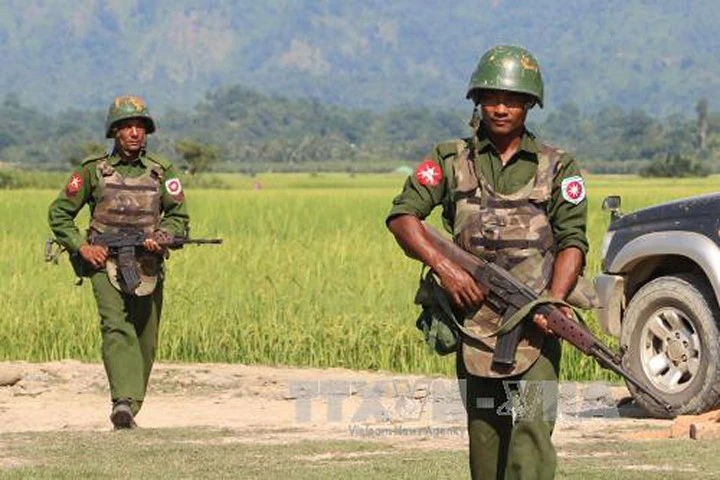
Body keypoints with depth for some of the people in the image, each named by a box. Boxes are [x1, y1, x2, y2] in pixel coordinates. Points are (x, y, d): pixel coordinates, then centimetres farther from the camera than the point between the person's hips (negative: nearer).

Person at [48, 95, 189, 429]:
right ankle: (124, 404, -34)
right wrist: (82, 247, -6)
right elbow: (59, 214, 8)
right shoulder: (93, 171, 2)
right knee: (116, 328, -22)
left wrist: (161, 236, -13)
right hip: (105, 264, -3)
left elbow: (179, 217, 8)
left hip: (147, 268, 3)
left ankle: (130, 405, 23)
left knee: (145, 343, 7)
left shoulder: (162, 172, 7)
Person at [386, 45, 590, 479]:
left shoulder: (557, 167, 6)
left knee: (531, 431, -16)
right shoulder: (450, 161, 9)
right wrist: (442, 266, -13)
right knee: (483, 437, 8)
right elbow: (402, 215, 3)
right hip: (474, 324, 2)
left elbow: (573, 242, 0)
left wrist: (553, 302, -17)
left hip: (534, 329, -2)